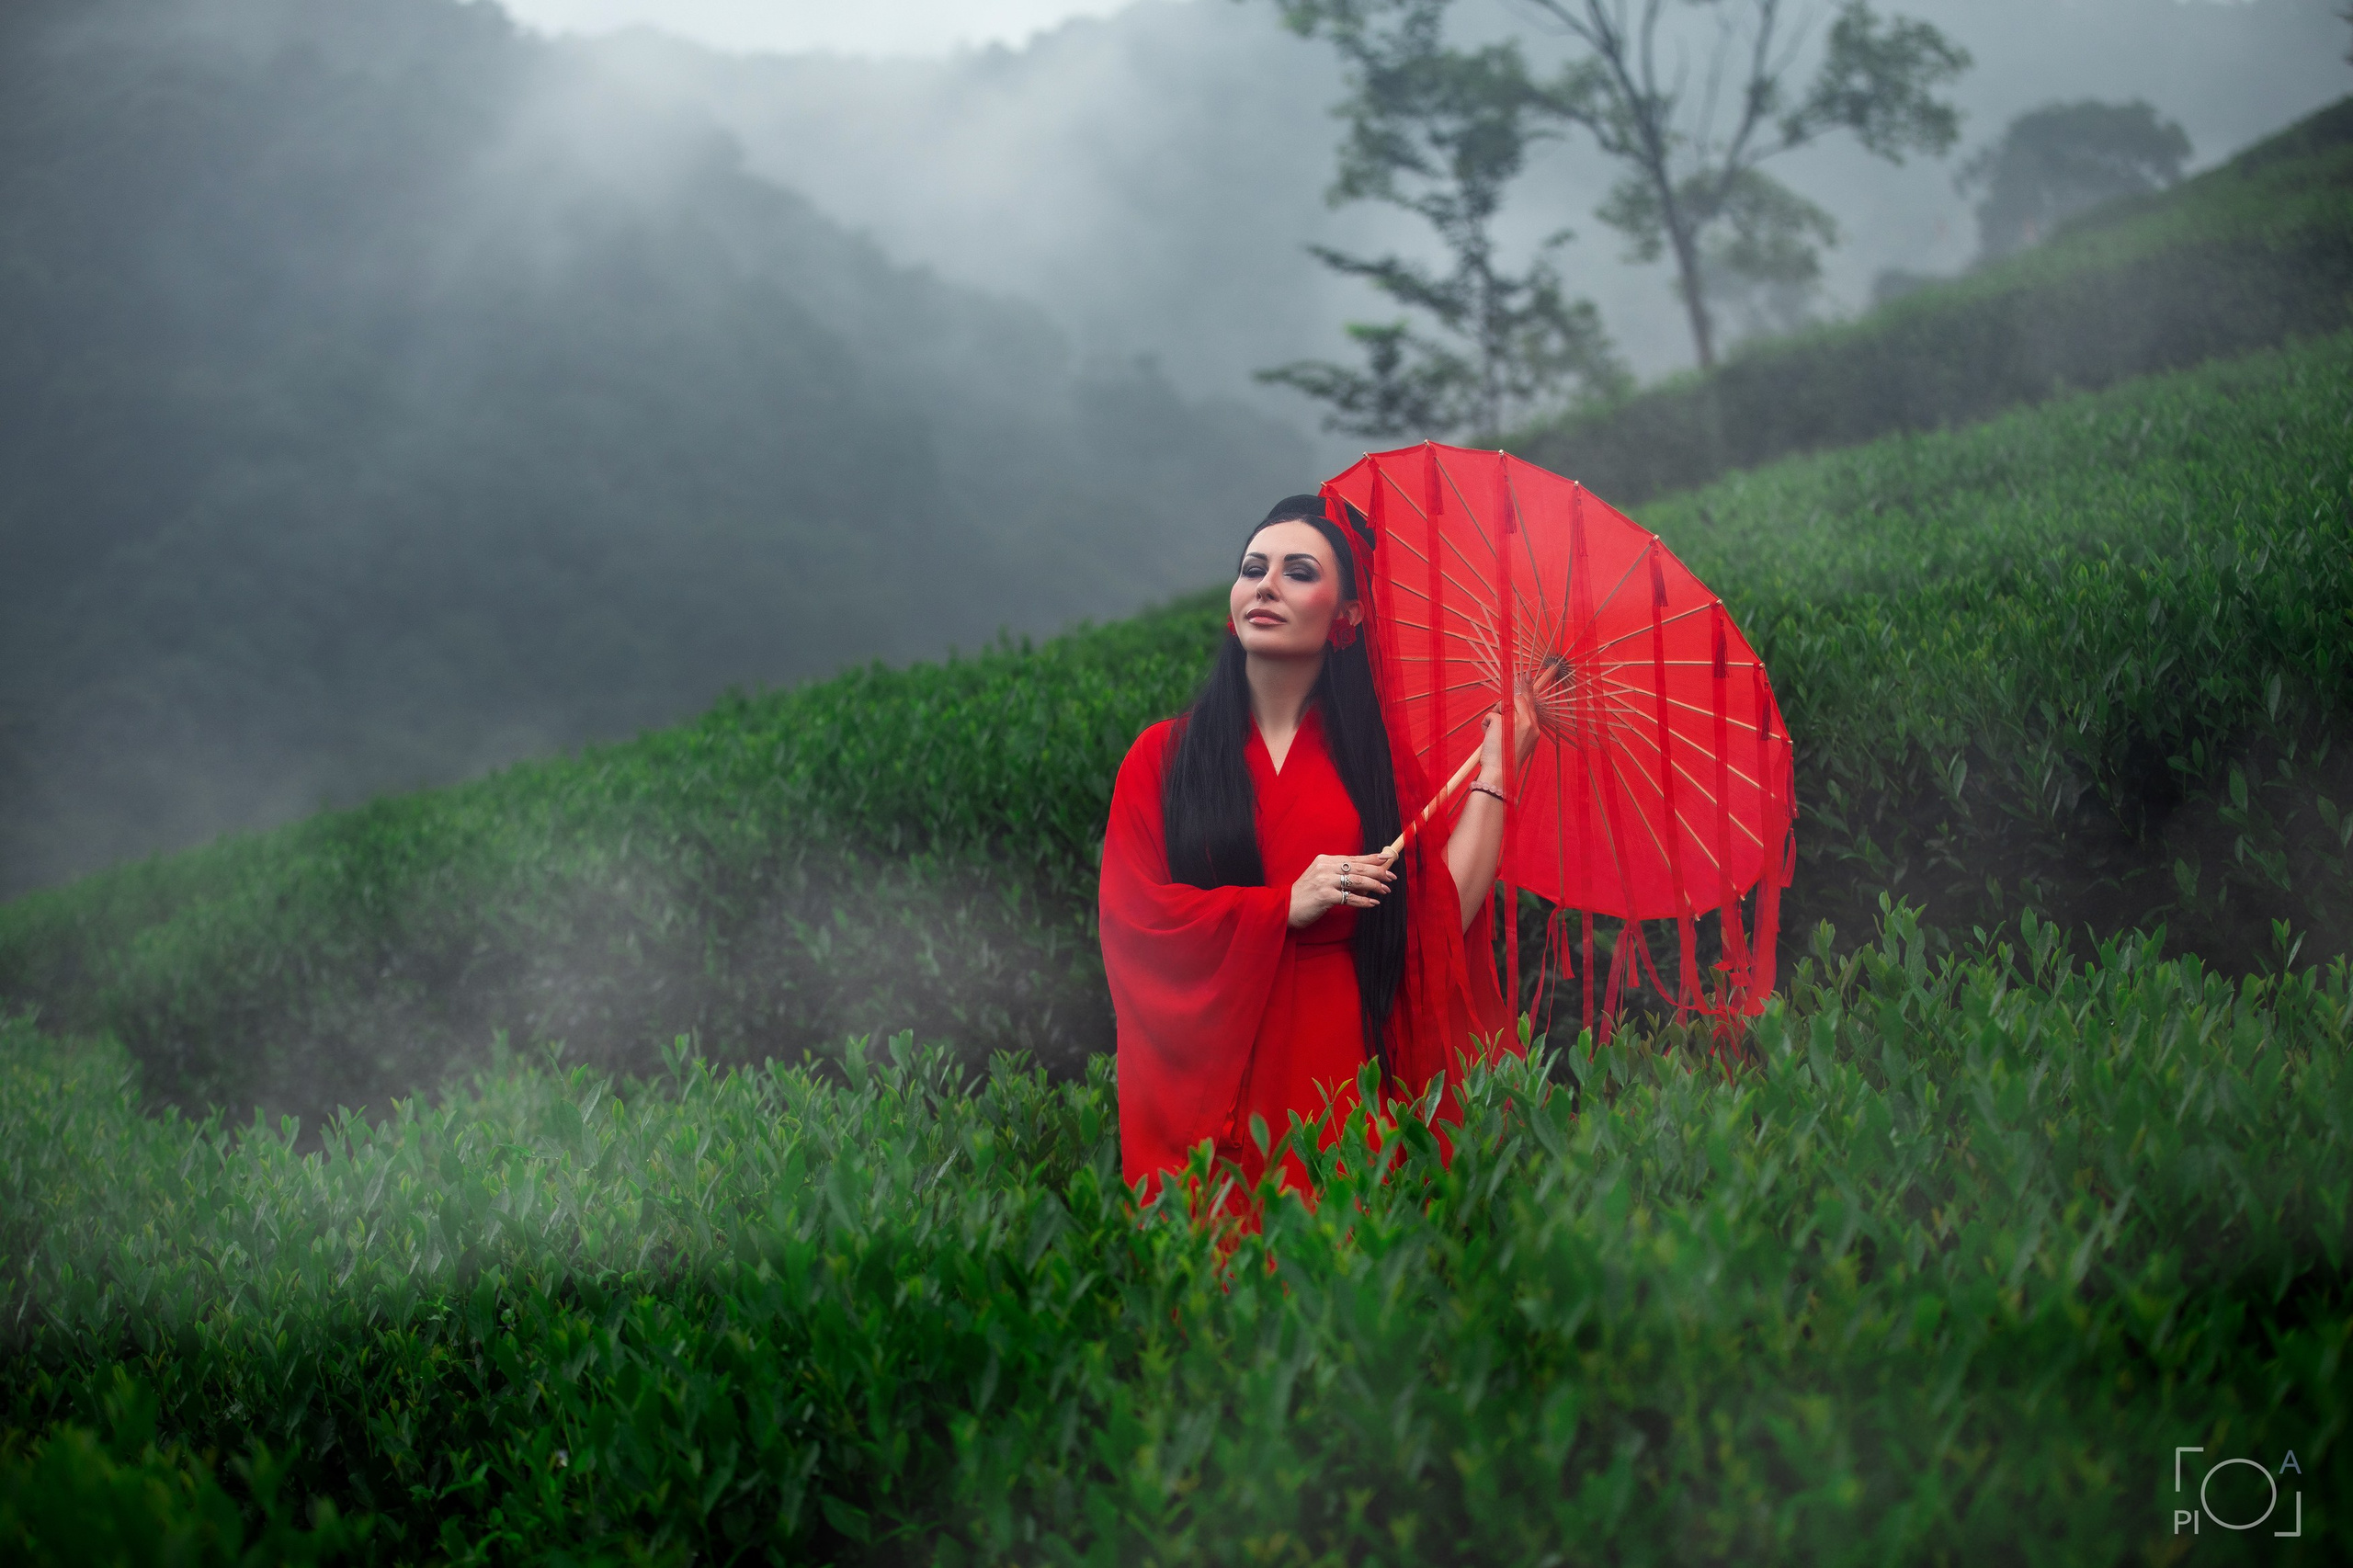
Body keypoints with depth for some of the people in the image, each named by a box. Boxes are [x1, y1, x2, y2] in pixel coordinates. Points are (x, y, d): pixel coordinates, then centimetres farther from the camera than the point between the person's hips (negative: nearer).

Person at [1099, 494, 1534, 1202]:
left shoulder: (1382, 764, 10)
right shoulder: (1164, 756, 6)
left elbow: (1442, 921, -2)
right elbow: (1130, 920, -3)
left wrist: (1494, 771, 4)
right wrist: (1286, 906, -10)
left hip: (1341, 1063, 1)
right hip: (1211, 1062, -1)